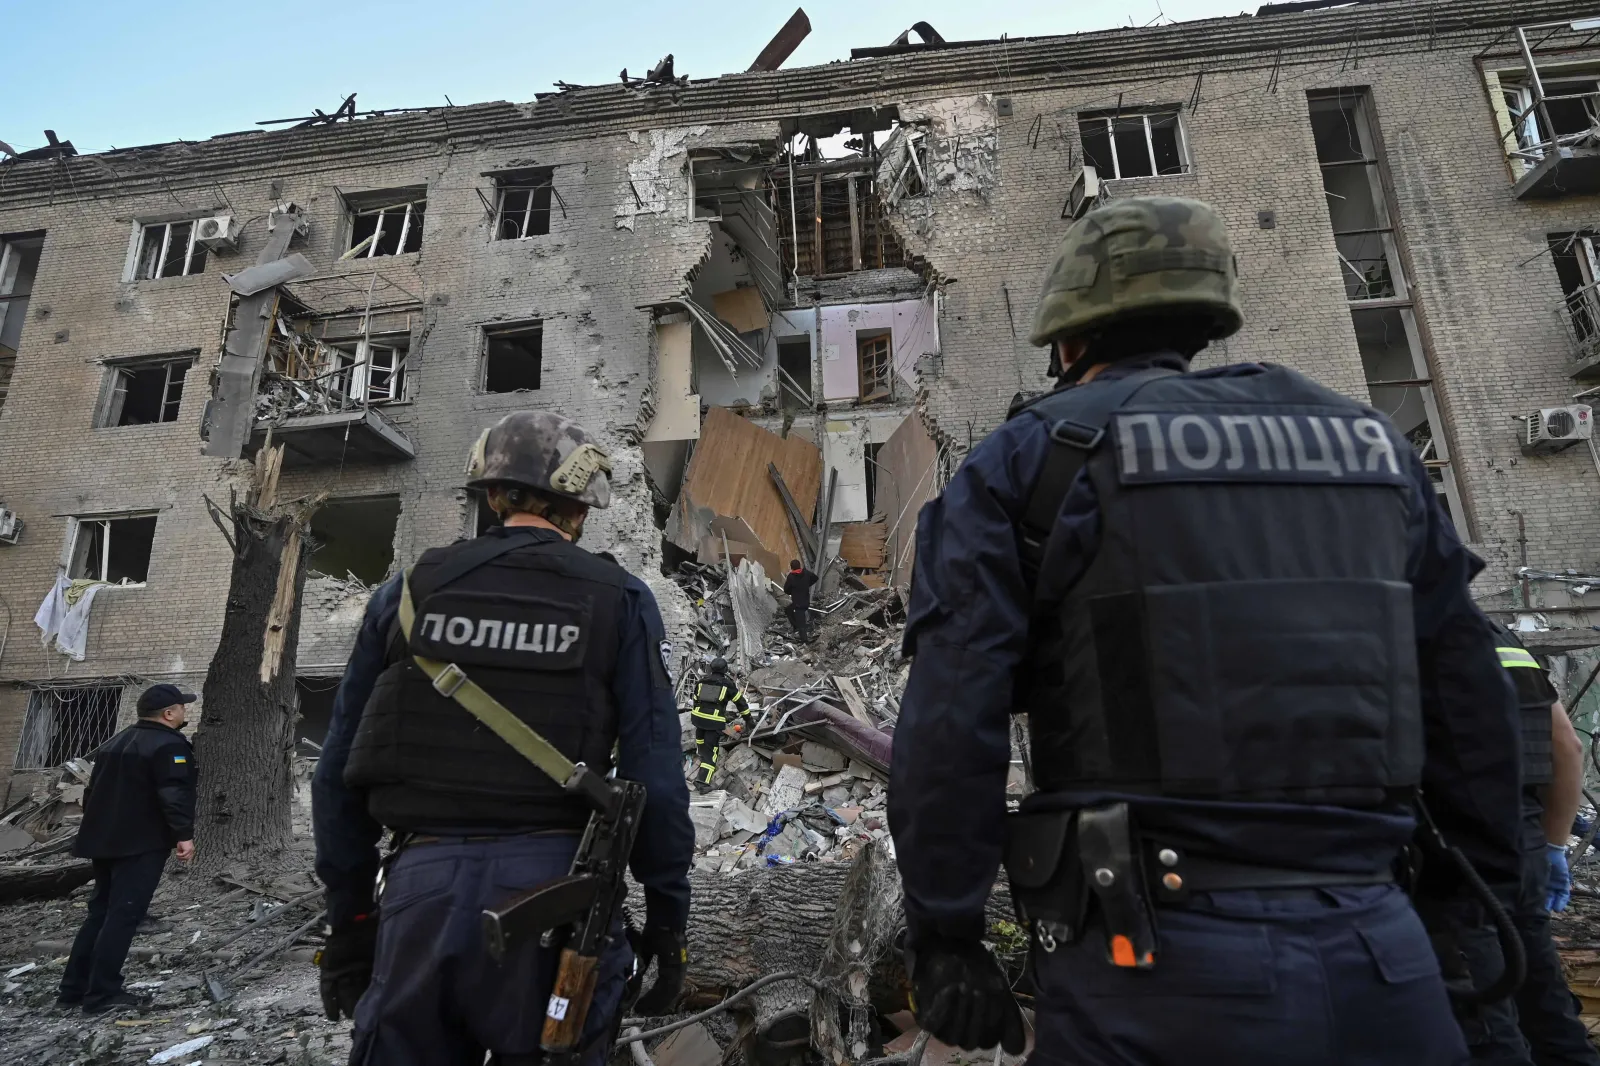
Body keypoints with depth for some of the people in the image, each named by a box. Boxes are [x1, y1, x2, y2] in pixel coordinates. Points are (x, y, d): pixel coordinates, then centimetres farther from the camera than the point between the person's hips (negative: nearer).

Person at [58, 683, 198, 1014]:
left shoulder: (114, 744, 17)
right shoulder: (169, 744, -14)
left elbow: (93, 791, 24)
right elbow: (173, 794, -23)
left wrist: (97, 831, 32)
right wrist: (184, 834, -21)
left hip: (105, 840, 10)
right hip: (142, 844, -9)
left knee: (100, 911, 17)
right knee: (123, 915, -6)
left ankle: (74, 987, 21)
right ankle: (102, 993, -4)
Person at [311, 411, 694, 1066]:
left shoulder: (409, 589, 7)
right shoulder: (618, 601, -1)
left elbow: (340, 771, 8)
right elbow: (654, 777, -6)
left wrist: (348, 919, 17)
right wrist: (667, 919, 4)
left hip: (419, 892, 2)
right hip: (551, 889, -2)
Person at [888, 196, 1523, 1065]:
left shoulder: (1031, 457, -2)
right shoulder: (1365, 442, 12)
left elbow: (951, 714, -11)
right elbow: (1465, 694, 15)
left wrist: (944, 936, -4)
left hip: (1155, 955, -4)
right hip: (1383, 953, 5)